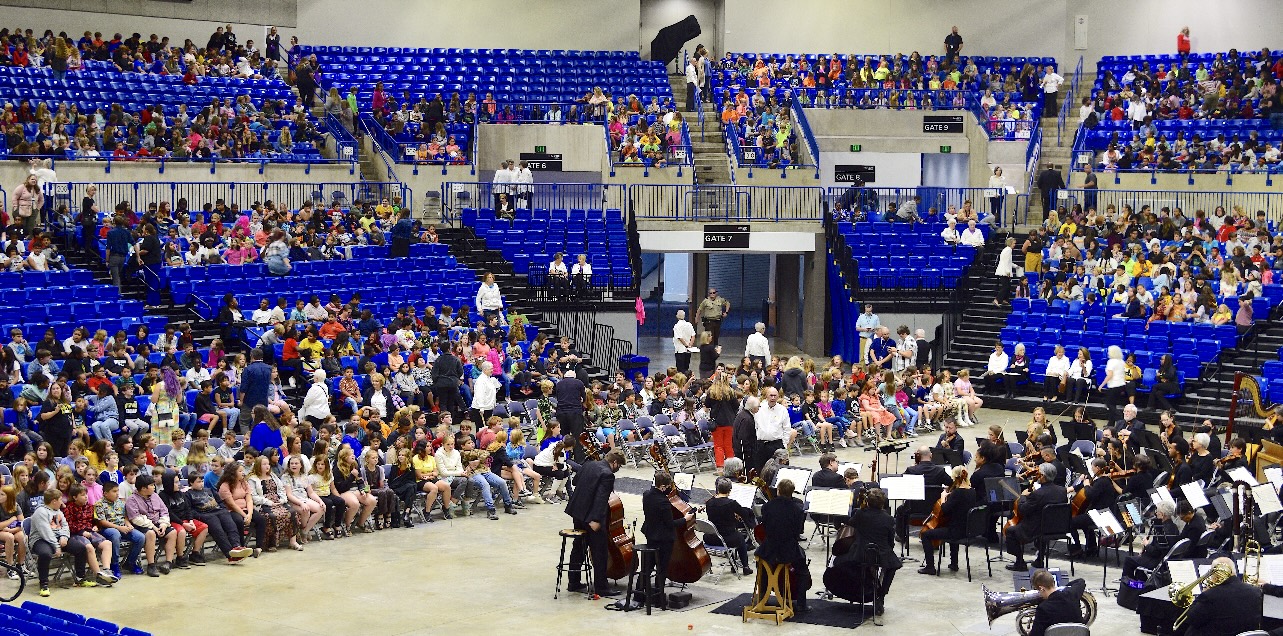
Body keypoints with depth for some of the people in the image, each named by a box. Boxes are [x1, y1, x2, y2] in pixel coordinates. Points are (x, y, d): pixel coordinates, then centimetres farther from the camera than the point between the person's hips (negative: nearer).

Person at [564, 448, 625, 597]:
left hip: (577, 511, 8)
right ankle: (601, 588, 5)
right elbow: (601, 498, -25)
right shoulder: (607, 475, -18)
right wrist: (596, 519, -29)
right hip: (591, 515, -8)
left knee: (578, 547, 19)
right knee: (599, 552, 1)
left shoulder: (588, 465, 6)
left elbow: (575, 481, 19)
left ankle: (574, 583, 27)